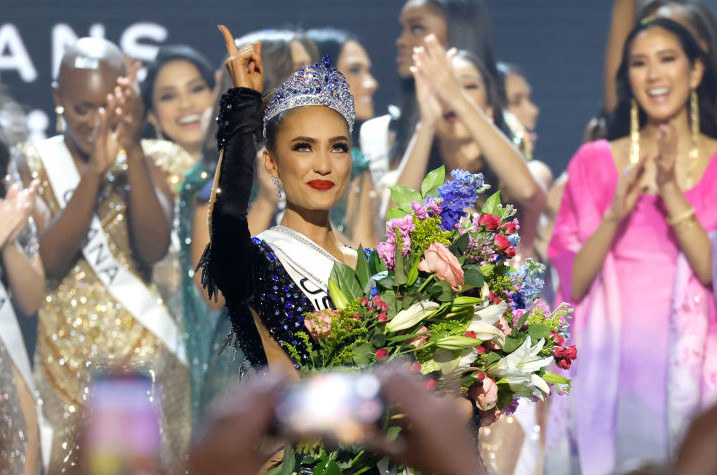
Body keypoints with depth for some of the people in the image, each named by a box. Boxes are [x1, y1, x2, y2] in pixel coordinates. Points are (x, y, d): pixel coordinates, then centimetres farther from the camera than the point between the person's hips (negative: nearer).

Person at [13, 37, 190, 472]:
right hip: (67, 352, 0)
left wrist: (134, 152, -24)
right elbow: (53, 258, -14)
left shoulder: (156, 159, 3)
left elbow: (154, 248, -14)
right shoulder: (36, 162, 2)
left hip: (149, 353, 0)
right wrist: (94, 171, -25)